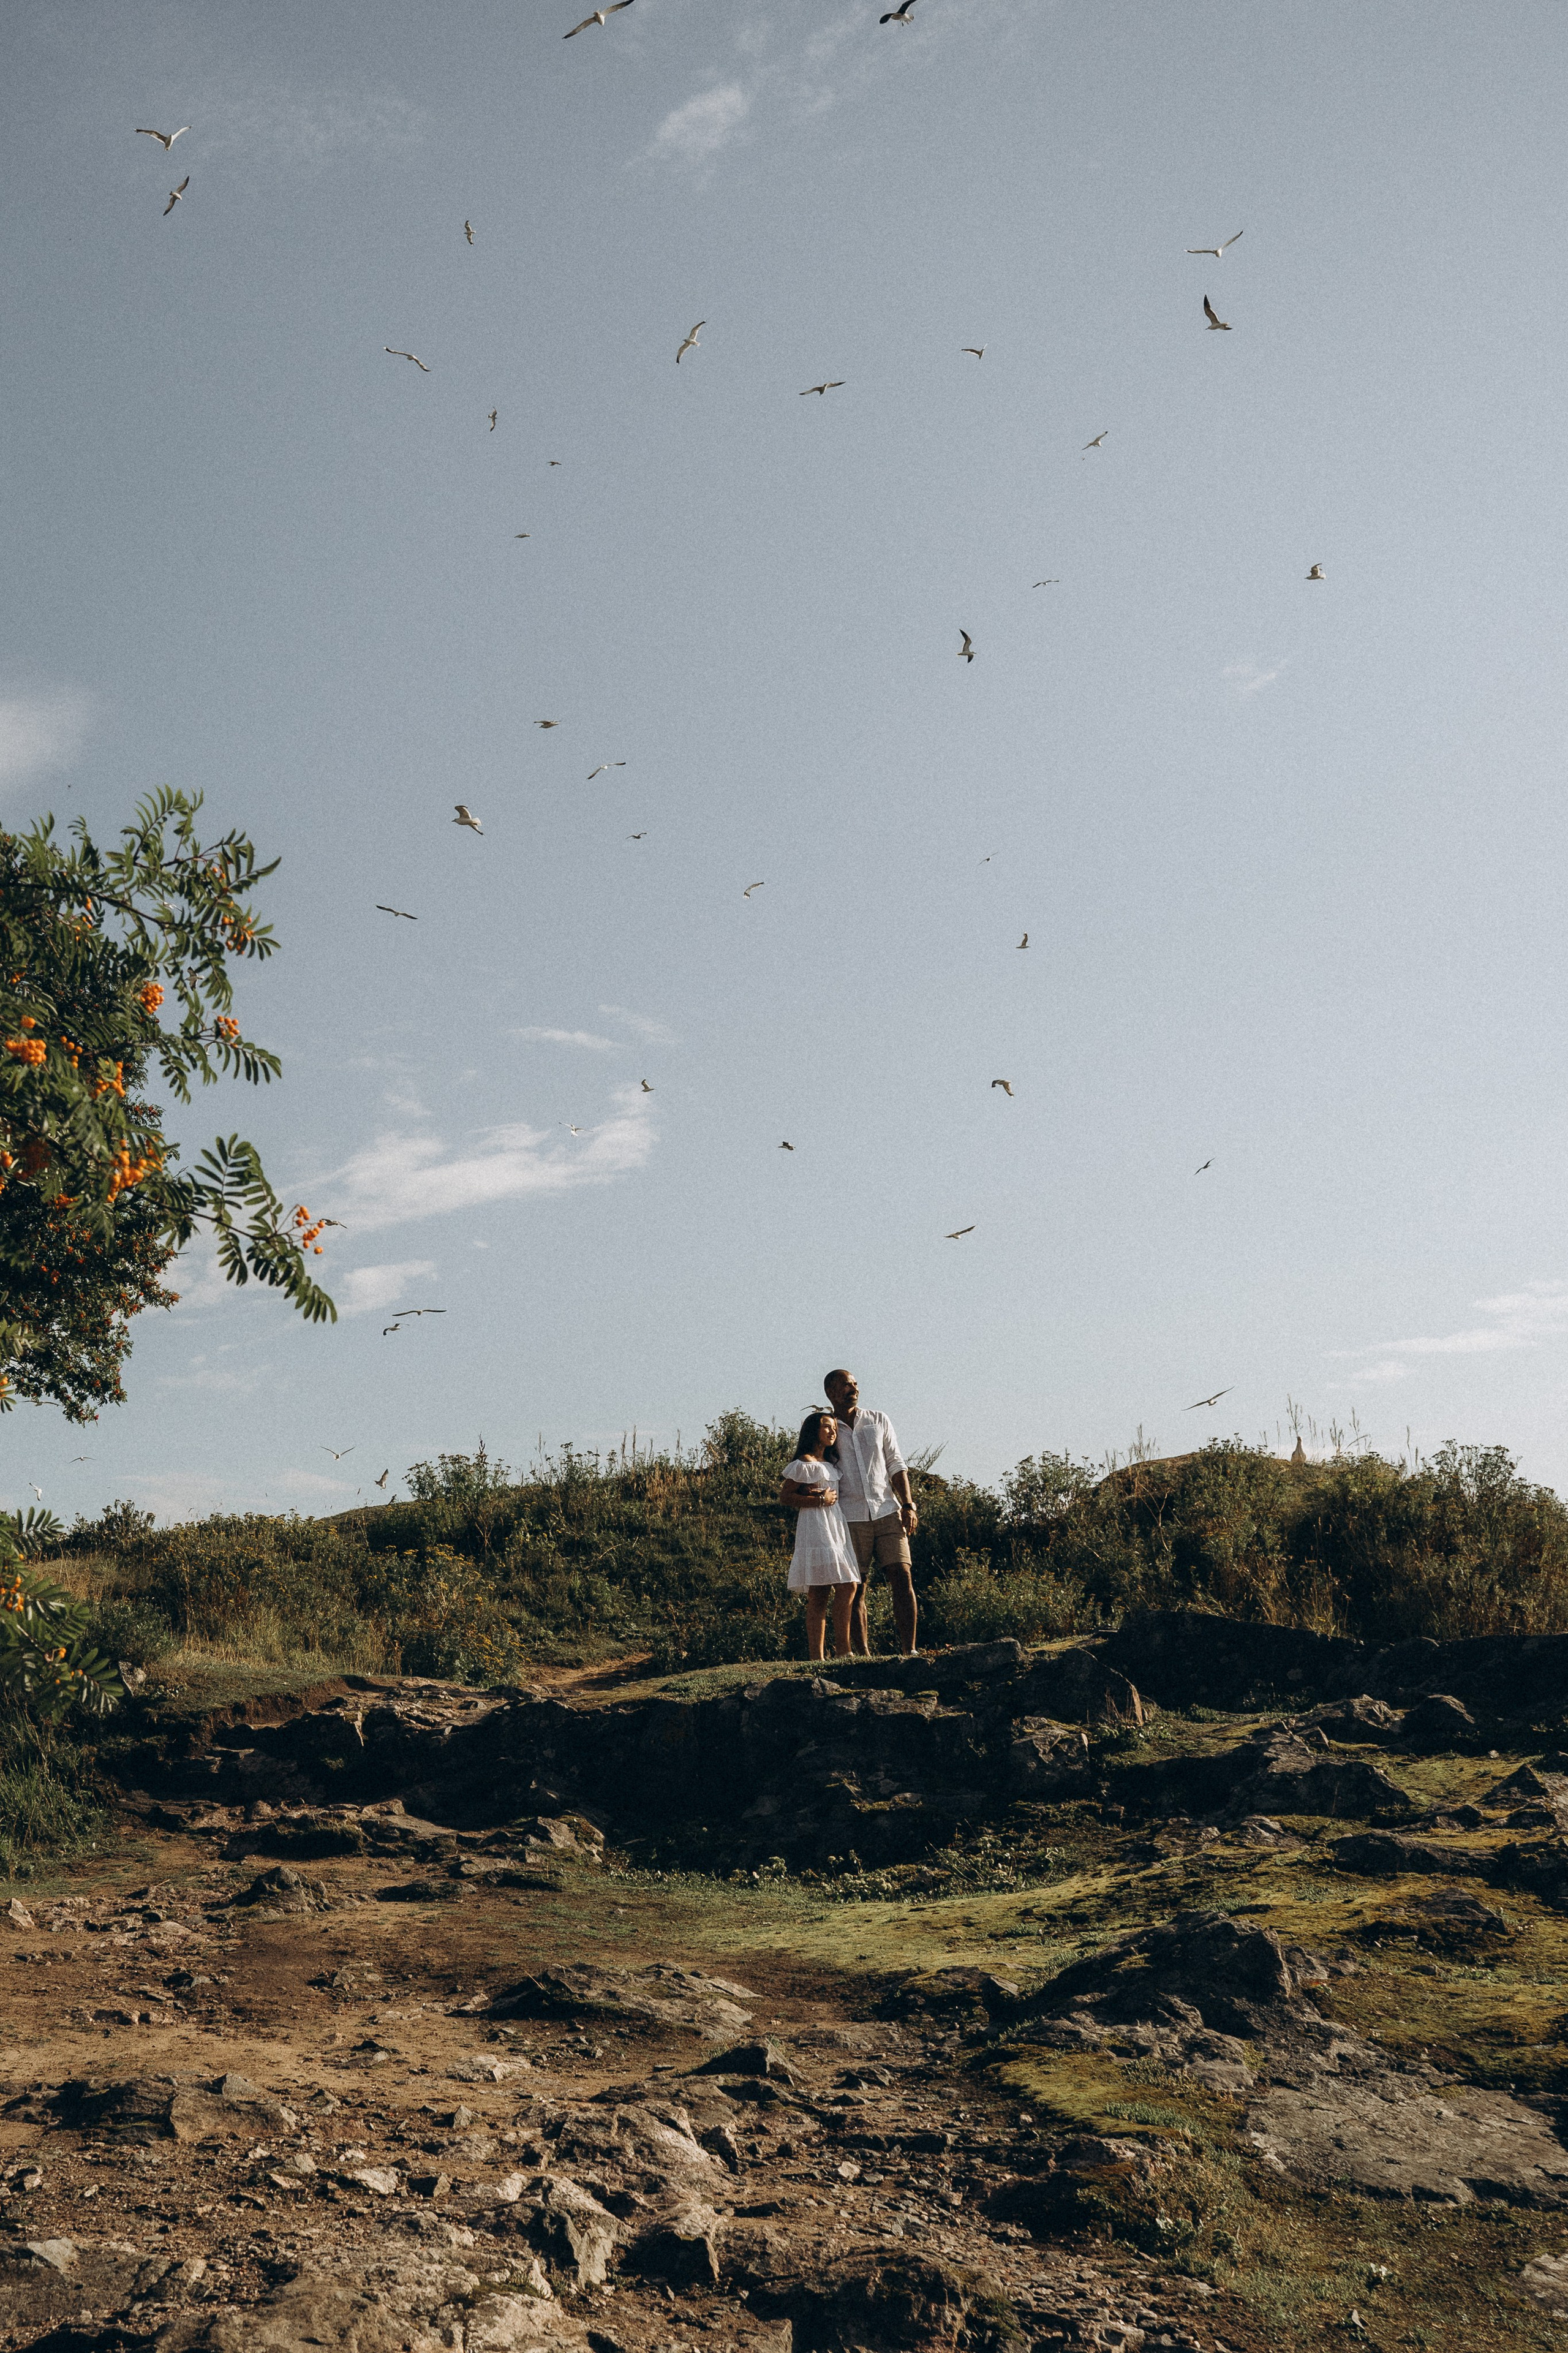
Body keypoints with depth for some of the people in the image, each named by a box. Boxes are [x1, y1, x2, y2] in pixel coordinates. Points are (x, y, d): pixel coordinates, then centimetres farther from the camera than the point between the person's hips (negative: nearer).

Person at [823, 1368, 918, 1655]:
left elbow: (896, 1465, 12)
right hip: (849, 1519, -1)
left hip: (887, 1512, 1)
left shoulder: (878, 1420, 12)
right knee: (855, 1589, -1)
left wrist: (908, 1505, 1)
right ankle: (864, 1655, 4)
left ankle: (910, 1651, -6)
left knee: (902, 1578, -9)